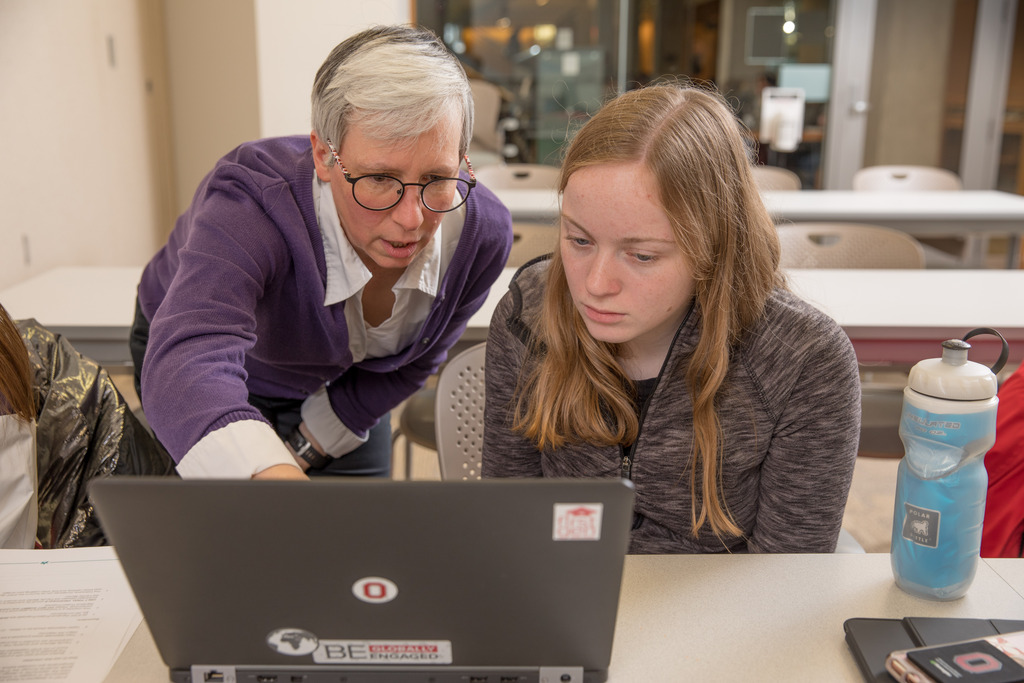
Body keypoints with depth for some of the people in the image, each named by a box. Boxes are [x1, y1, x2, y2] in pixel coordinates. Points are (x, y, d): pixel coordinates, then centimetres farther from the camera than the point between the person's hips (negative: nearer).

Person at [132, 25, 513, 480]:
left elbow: (406, 367, -10)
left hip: (340, 387, 3)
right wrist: (275, 475, -77)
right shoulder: (250, 203, -41)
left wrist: (306, 448, -7)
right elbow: (187, 364, -58)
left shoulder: (482, 234, -27)